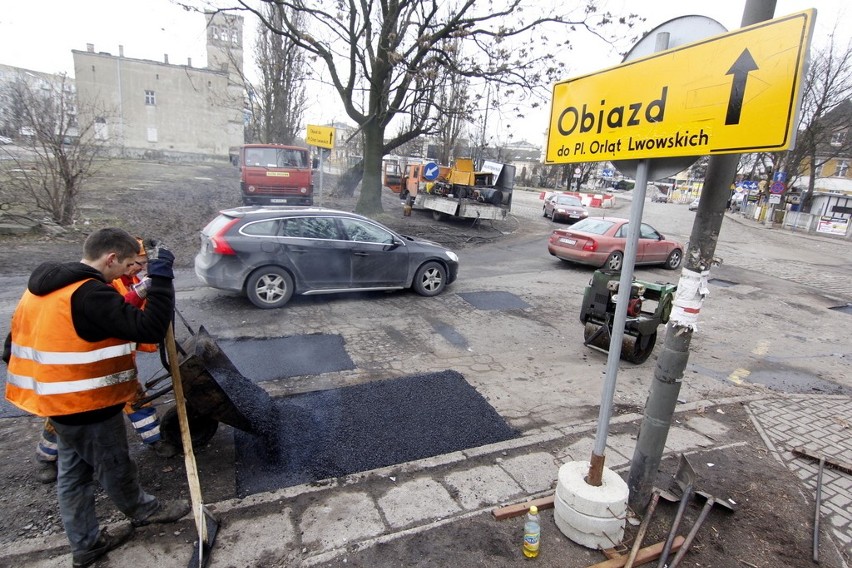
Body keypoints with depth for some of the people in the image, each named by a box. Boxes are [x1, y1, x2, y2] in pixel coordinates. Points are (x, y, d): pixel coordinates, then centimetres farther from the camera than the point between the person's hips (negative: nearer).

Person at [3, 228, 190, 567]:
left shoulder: (43, 288, 6)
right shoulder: (90, 294, -26)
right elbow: (149, 329, -33)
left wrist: (35, 389, 23)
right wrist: (161, 277, -28)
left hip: (58, 400, 9)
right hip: (88, 406, -9)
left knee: (73, 474, 20)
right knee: (114, 466, 15)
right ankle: (144, 510, 39)